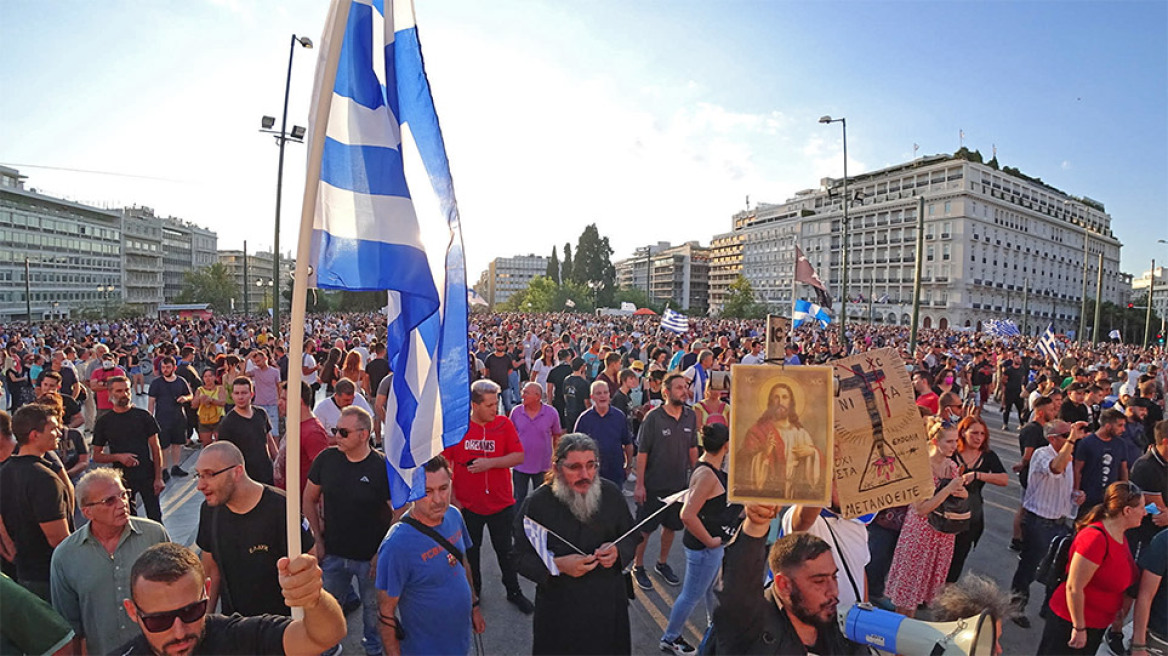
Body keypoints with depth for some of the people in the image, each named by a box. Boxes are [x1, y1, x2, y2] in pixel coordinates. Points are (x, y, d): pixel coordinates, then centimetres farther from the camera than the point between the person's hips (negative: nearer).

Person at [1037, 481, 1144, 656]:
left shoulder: (1120, 536, 4)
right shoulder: (1095, 538, -26)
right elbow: (1073, 587, -26)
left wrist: (1119, 616, 17)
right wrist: (1079, 628, -19)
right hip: (1070, 622, -9)